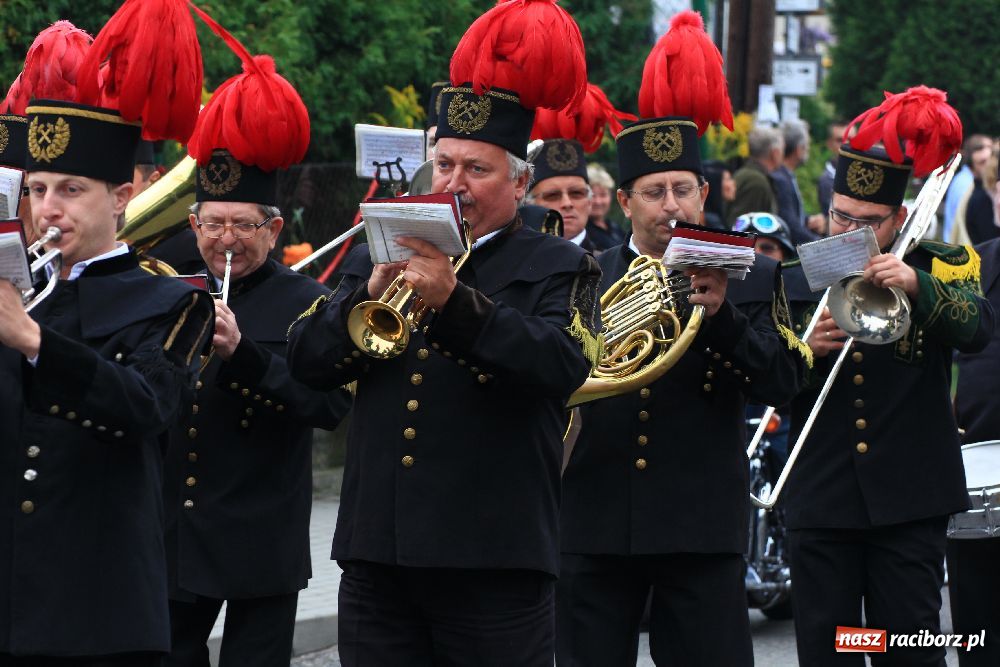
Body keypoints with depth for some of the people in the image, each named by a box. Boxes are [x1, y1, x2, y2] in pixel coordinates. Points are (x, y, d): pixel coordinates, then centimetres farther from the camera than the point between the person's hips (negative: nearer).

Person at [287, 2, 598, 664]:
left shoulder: (558, 267, 3)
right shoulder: (379, 257, 16)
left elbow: (563, 365, -16)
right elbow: (308, 361, 6)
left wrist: (454, 300, -27)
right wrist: (369, 295, -12)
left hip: (494, 558, -4)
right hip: (376, 553, 4)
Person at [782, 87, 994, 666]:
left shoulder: (938, 267, 3)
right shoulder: (798, 280, 9)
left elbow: (978, 329, -17)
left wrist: (916, 286, -32)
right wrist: (805, 352, -13)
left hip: (909, 502, -2)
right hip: (821, 503, 2)